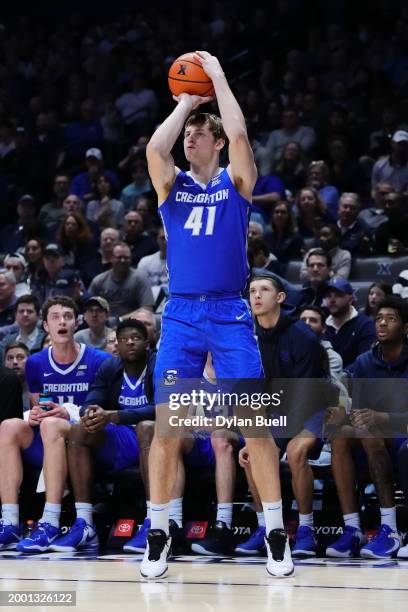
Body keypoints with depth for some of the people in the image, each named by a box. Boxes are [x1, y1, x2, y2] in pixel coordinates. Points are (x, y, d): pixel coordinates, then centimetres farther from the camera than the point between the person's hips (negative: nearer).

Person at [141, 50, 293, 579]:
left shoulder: (235, 183, 5)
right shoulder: (173, 186, 9)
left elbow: (239, 134, -12)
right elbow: (155, 147, -11)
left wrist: (218, 77, -3)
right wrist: (185, 103, 1)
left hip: (230, 314, -2)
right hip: (181, 315, 2)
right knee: (166, 426, -3)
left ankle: (275, 532, 1)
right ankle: (159, 533, 6)